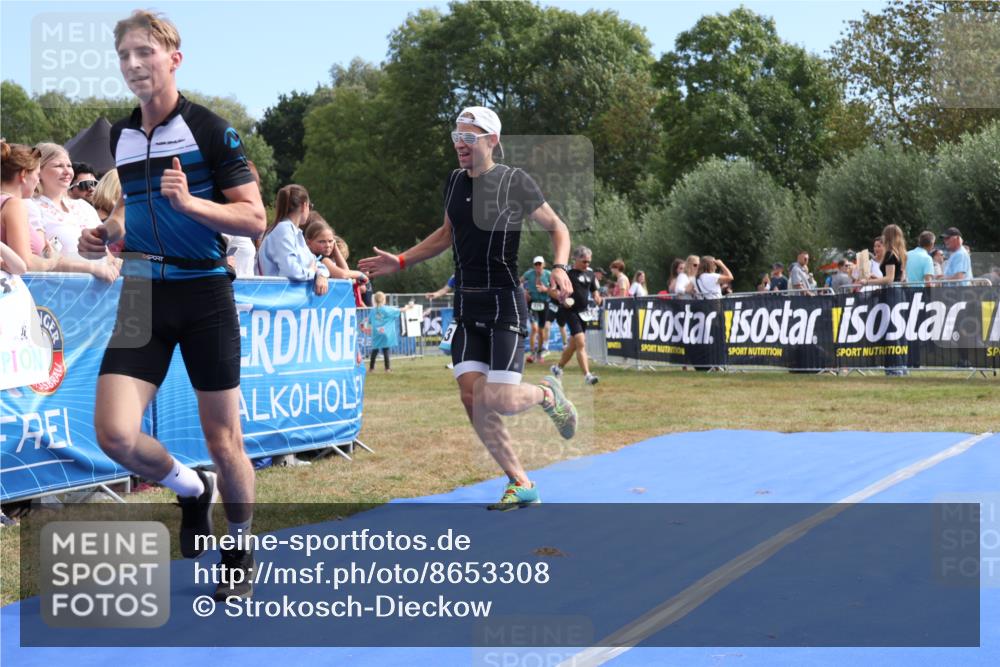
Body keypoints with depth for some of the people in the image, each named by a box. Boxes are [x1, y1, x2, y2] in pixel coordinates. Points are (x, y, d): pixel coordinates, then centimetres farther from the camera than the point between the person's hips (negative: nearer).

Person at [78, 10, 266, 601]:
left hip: (205, 294, -4)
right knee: (115, 433, -12)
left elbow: (254, 219, -9)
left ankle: (242, 550, 26)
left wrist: (190, 201, -24)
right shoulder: (120, 136, 11)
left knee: (224, 442, 2)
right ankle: (192, 490, 19)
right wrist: (108, 232, 7)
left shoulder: (211, 129, -7)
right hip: (143, 296, 5)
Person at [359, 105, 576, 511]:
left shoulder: (514, 182, -7)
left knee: (498, 400, -15)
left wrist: (559, 268, -17)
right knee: (472, 398, -5)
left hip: (505, 305, -6)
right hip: (467, 308, 6)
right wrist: (399, 262, 21)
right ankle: (520, 484, 6)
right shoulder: (455, 182, 10)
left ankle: (547, 394, 20)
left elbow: (557, 227, 1)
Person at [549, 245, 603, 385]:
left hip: (583, 311, 7)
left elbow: (594, 290, 22)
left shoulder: (590, 273, 11)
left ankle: (558, 367, 35)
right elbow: (552, 290, -5)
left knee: (573, 345, 16)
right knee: (581, 343, -16)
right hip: (570, 311, -7)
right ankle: (587, 375, -20)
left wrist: (597, 298, 0)